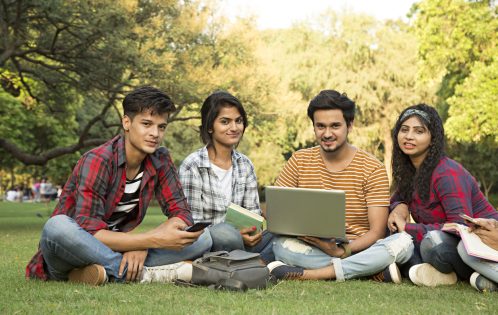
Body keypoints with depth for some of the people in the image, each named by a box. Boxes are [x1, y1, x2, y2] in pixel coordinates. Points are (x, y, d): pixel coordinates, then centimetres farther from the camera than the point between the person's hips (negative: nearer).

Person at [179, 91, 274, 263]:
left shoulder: (245, 164, 9)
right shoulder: (193, 165, -9)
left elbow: (253, 212, 11)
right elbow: (192, 225, -12)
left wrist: (253, 232, -14)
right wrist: (236, 235, -26)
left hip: (239, 242, 5)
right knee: (224, 232, -38)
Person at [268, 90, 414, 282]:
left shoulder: (372, 169, -2)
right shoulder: (299, 161, 4)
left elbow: (376, 232, -7)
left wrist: (343, 250, -28)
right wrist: (318, 241, -21)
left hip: (359, 249, 0)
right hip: (313, 250, 0)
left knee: (403, 242, -28)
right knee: (282, 245, -30)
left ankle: (305, 274, -32)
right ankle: (374, 269, -30)